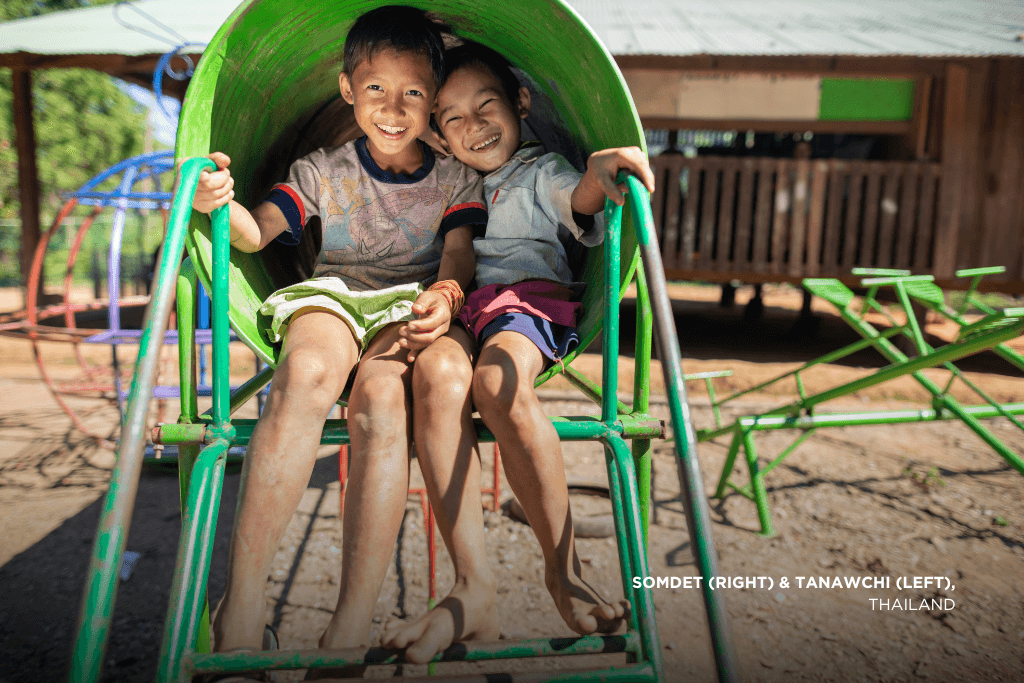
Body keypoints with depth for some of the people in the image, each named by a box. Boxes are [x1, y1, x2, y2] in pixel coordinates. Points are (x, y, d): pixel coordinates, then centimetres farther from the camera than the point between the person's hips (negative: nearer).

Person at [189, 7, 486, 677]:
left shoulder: (456, 177, 15)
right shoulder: (322, 171, 16)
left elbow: (459, 257, 1)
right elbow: (256, 233, 4)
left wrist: (445, 295, -23)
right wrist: (221, 205, -20)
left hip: (413, 306, 0)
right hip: (331, 298, 1)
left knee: (380, 392, -38)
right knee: (307, 372, -37)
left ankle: (353, 626, -37)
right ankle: (241, 611, -34)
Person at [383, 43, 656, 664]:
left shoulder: (540, 171, 18)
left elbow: (579, 203, -5)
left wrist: (599, 173, -27)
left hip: (526, 296, -2)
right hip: (451, 312, 3)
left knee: (498, 380, -37)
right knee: (437, 373, -34)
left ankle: (564, 570, -25)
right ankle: (474, 586, -35)